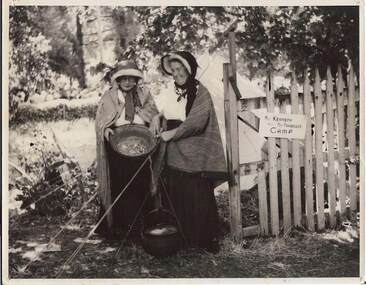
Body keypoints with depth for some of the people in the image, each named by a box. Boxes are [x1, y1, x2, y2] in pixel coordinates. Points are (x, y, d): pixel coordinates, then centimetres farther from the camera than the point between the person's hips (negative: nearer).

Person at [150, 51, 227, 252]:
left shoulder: (201, 93, -8)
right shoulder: (175, 91, 12)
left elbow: (196, 121, -19)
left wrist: (171, 133, -15)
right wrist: (158, 117, 6)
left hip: (195, 156, -6)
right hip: (175, 155, 6)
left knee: (199, 197, -1)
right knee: (176, 196, 7)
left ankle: (207, 238, 11)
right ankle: (182, 237, 19)